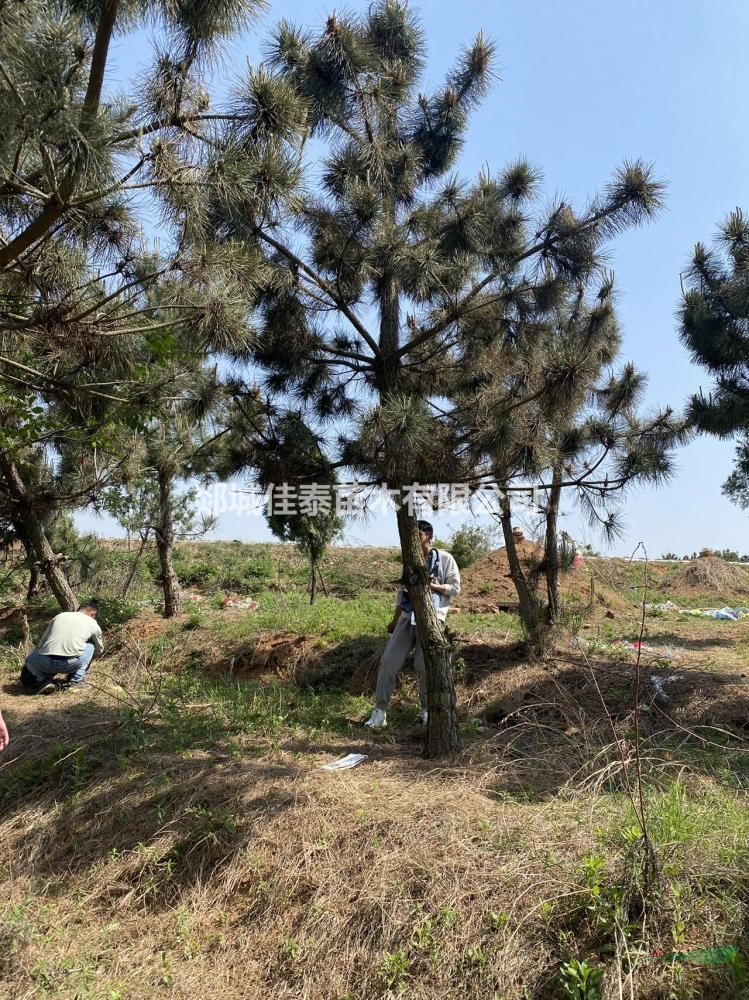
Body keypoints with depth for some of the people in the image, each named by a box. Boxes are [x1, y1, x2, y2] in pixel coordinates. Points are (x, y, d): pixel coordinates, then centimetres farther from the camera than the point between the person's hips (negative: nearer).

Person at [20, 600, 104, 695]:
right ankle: (75, 681, 15)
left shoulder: (59, 616, 21)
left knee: (30, 658, 36)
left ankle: (44, 680, 9)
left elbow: (42, 642, 25)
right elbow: (100, 650, 31)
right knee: (90, 646, 27)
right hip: (70, 664, -2)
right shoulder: (93, 624, 16)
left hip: (46, 663, 2)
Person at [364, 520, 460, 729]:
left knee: (424, 666, -4)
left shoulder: (445, 559, 2)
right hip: (407, 617, 4)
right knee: (389, 660, -4)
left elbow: (455, 588, 1)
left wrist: (432, 585, -14)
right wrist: (394, 620, 20)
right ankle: (380, 710, 4)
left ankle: (426, 709, 19)